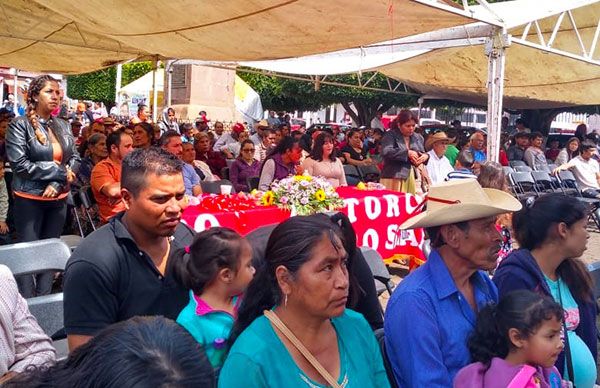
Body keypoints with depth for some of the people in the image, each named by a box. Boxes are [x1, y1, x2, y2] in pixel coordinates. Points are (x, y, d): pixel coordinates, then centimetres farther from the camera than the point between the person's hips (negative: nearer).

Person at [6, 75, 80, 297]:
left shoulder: (63, 126, 7)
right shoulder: (20, 125, -8)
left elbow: (75, 158, 5)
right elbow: (19, 164, -16)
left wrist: (56, 184, -11)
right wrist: (59, 171, -15)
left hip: (58, 199, 5)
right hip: (29, 200, -5)